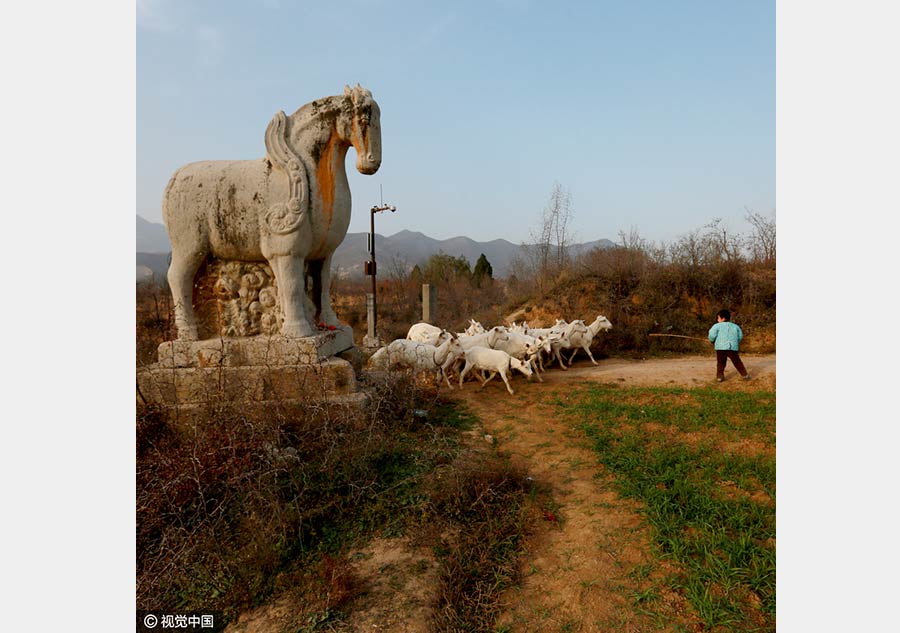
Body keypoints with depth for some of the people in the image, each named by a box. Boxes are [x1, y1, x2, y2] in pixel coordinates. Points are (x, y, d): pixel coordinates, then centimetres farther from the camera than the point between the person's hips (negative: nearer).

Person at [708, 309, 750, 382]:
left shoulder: (717, 326, 1)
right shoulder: (735, 326, 14)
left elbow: (712, 335, -8)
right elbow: (740, 336, 13)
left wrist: (713, 341, 12)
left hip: (721, 347, -3)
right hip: (733, 348, 3)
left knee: (720, 363, 6)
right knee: (737, 362, 11)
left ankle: (719, 377, 3)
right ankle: (745, 375, 15)